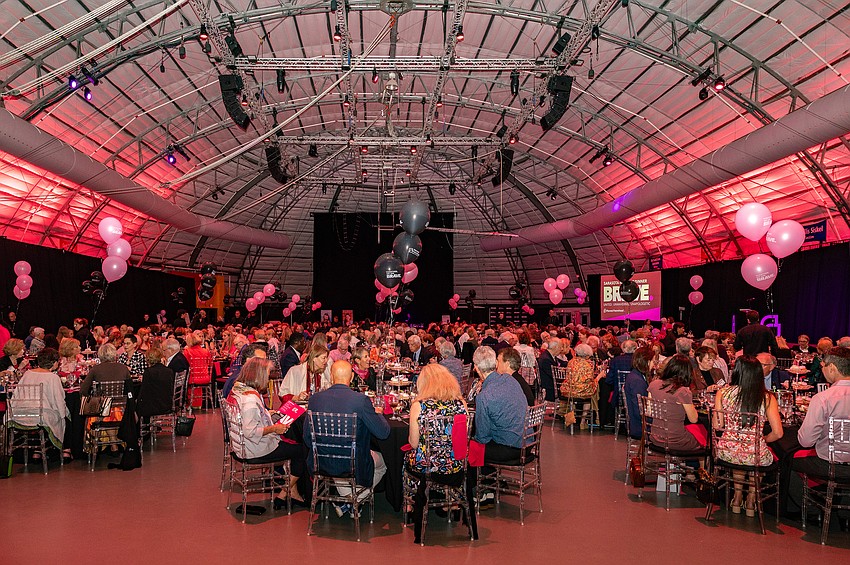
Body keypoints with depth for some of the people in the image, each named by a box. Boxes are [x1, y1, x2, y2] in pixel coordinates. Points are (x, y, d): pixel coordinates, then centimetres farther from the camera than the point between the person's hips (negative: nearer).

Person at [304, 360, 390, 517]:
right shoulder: (361, 400, -19)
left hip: (323, 463, 4)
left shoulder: (315, 398, -8)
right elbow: (383, 433, -12)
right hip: (353, 464, -3)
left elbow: (307, 439, 0)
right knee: (381, 462, 27)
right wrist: (378, 414, 9)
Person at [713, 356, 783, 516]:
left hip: (726, 453, 1)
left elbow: (717, 426, -3)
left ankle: (737, 496, 40)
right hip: (754, 455, -1)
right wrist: (762, 440, 13)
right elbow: (777, 433, -8)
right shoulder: (767, 398, -8)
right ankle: (751, 499, 38)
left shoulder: (722, 393, -6)